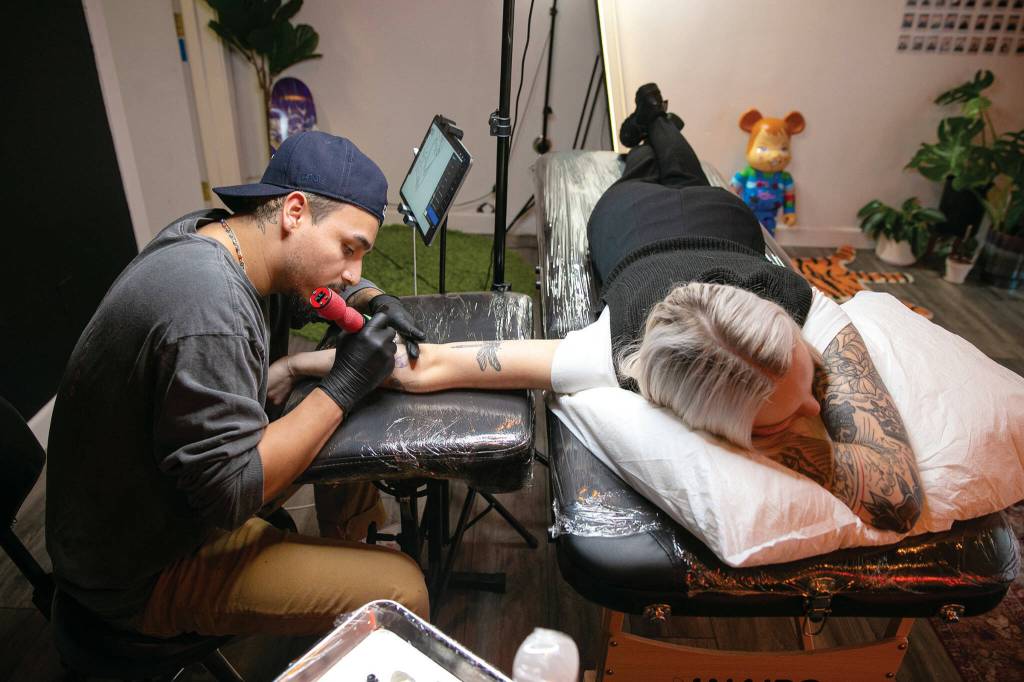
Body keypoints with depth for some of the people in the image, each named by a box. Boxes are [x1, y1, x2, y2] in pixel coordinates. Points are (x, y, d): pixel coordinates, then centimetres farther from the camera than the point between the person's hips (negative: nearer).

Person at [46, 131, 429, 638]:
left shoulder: (207, 233, -5)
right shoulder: (208, 312, -34)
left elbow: (293, 291, 15)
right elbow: (232, 492, -31)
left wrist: (362, 297, -4)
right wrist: (342, 385, -26)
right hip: (143, 580, -9)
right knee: (401, 590, -15)